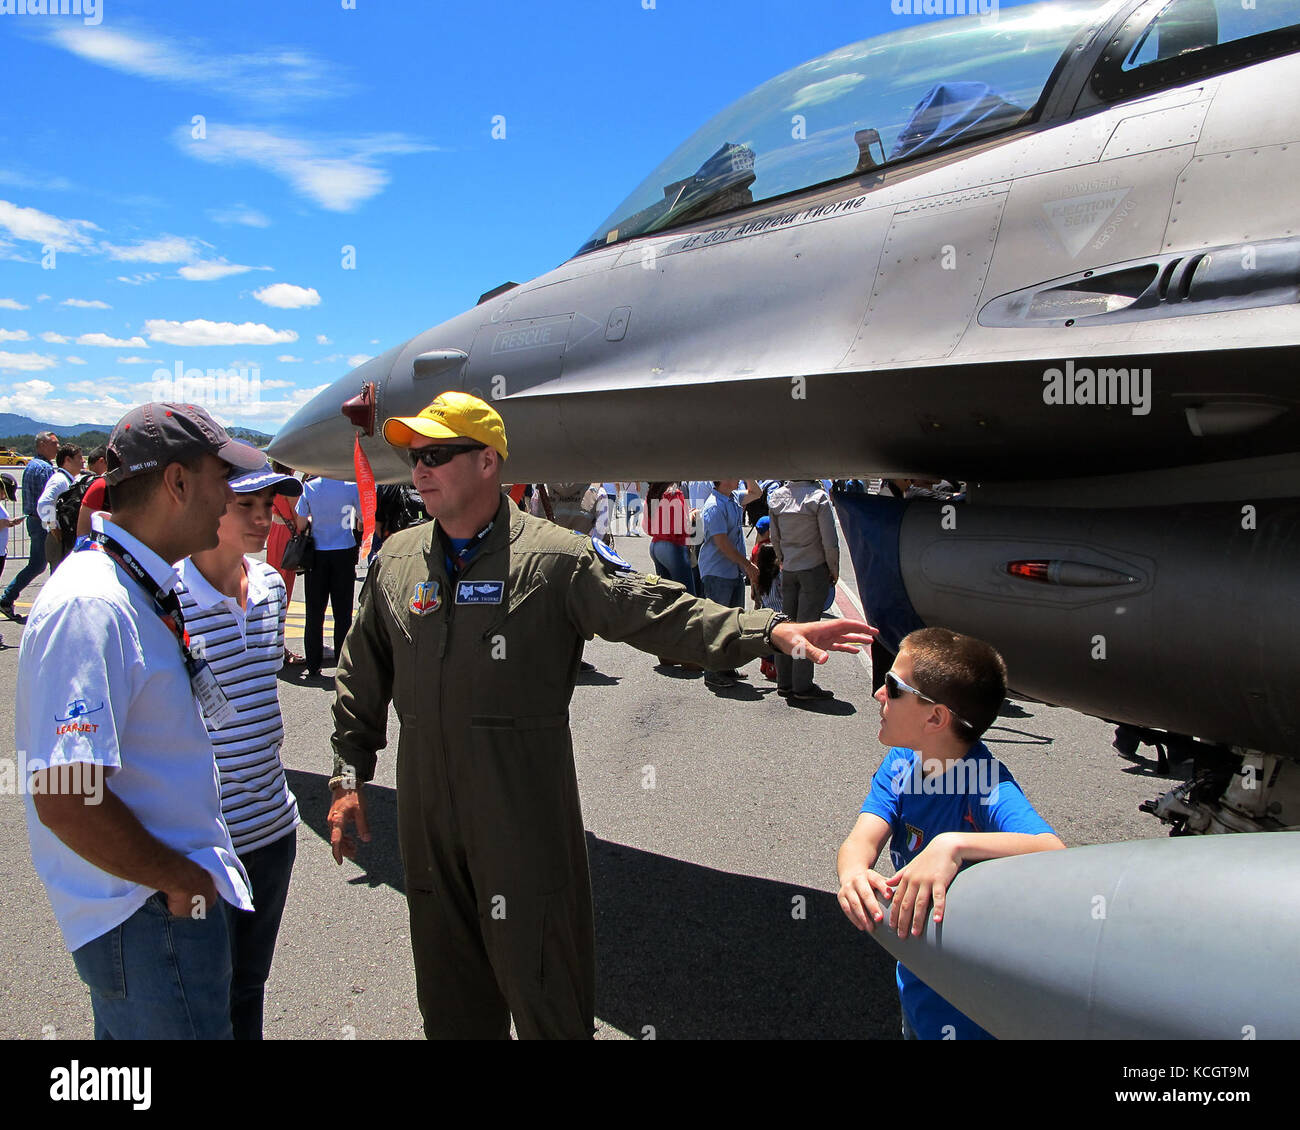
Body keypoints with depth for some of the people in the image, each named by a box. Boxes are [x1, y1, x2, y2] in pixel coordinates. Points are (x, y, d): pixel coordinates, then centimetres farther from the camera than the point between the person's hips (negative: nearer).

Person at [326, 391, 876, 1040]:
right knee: (449, 998, 19)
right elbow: (362, 681, 16)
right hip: (426, 816, 5)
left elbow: (658, 613, -15)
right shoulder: (395, 561, 8)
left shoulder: (556, 559, -8)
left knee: (544, 992, 7)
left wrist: (772, 631, -25)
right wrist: (350, 774, 14)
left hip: (525, 817, -4)